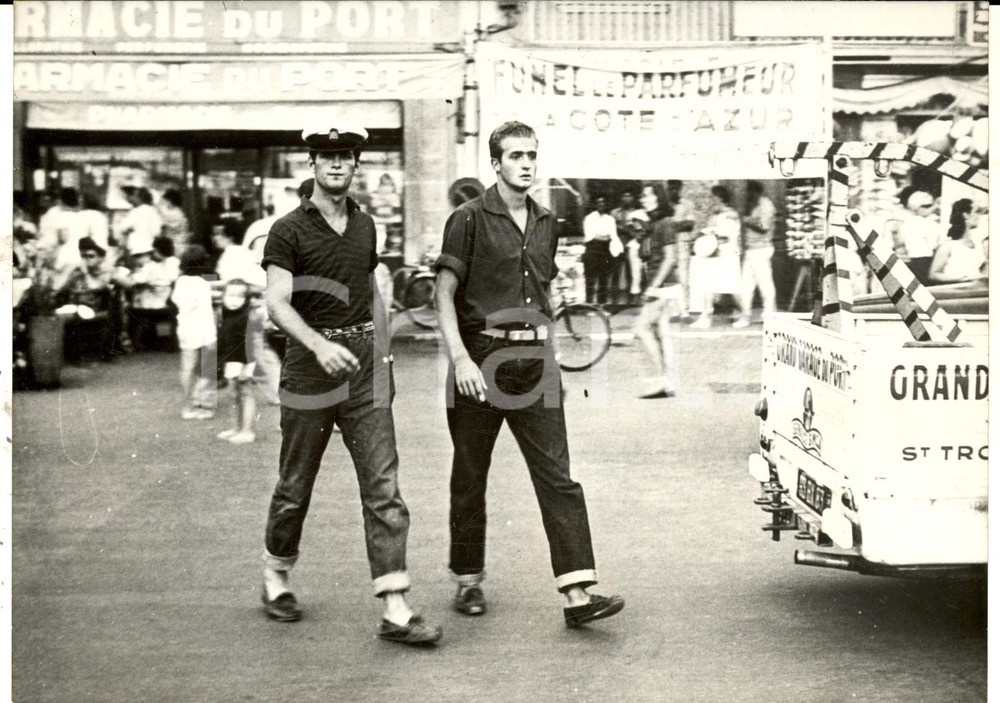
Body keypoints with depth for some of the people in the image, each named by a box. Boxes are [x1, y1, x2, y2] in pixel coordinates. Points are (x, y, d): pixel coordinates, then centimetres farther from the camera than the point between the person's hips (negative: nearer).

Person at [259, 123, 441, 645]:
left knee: (384, 488, -5)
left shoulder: (365, 225, 12)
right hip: (310, 365, -4)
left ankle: (395, 609, -6)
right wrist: (319, 345, -31)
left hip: (365, 367, 4)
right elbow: (277, 303, -16)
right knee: (296, 485, 9)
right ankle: (275, 577, 34)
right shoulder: (289, 231, -5)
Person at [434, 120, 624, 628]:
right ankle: (468, 581, 23)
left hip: (534, 360, 5)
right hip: (482, 357, -4)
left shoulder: (546, 223, 13)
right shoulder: (470, 219, -4)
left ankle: (577, 593, -7)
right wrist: (461, 359, -17)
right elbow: (445, 295, -7)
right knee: (470, 477, 7)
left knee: (557, 477, -4)